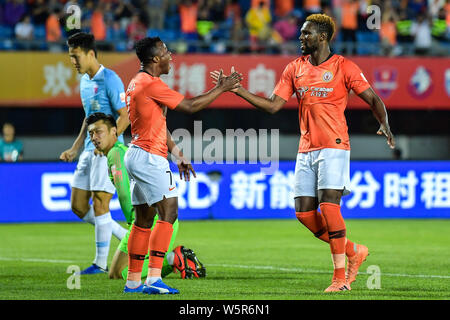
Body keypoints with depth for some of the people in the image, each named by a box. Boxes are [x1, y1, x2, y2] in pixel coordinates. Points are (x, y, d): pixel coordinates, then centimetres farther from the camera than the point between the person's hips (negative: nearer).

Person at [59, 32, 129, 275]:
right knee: (78, 206, 6)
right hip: (90, 150, 9)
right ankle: (126, 237, 17)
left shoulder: (109, 80, -13)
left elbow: (125, 117, -16)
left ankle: (101, 263, -1)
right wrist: (75, 148, 20)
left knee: (100, 204, -8)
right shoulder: (84, 81, 15)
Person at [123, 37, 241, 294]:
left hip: (138, 156, 11)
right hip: (149, 157, -11)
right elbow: (189, 106, -14)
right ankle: (154, 278, -21)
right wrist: (221, 89, -4)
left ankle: (133, 281, 12)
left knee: (144, 219, 11)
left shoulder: (138, 82, 18)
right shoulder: (151, 84, -15)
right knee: (168, 212, -13)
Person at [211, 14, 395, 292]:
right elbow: (273, 105, 9)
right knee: (304, 212, 0)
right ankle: (353, 252, 18)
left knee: (328, 206, -17)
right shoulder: (295, 69, 11)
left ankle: (340, 276, -9)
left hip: (333, 147, -6)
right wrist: (238, 90, 1)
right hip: (306, 150, 6)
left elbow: (373, 99, -4)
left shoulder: (343, 67, -4)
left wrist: (385, 125, -22)